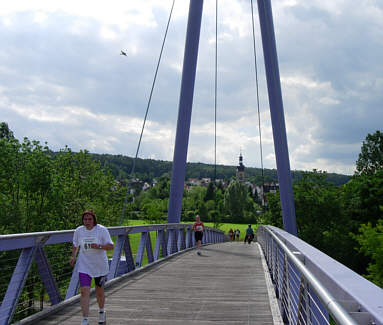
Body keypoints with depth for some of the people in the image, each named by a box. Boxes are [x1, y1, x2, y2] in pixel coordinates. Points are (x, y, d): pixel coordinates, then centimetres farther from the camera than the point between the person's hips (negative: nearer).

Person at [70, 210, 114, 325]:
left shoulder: (102, 230, -10)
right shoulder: (78, 231, -2)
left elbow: (111, 246, -13)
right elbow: (75, 245, 17)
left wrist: (99, 246, -29)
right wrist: (73, 256, 3)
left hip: (100, 266, -1)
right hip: (84, 266, 1)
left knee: (99, 291, 14)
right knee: (84, 292, -13)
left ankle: (101, 311, 42)